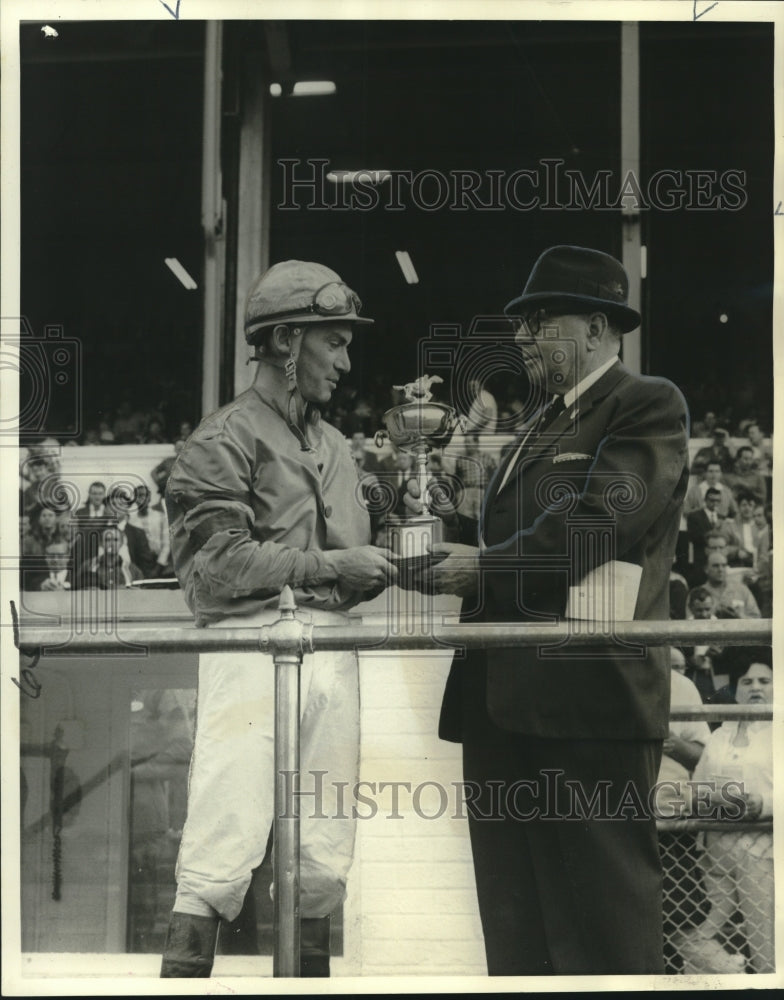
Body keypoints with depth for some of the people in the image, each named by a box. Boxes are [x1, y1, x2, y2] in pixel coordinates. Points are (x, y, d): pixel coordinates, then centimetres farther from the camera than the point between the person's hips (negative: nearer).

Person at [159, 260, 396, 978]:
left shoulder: (335, 446, 23)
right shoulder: (223, 441, 0)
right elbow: (215, 559, -12)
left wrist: (379, 566, 3)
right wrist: (330, 564, -12)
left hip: (331, 650, 7)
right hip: (253, 646, -7)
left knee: (324, 857, 7)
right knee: (226, 846, -11)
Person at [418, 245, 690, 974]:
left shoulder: (647, 407, -2)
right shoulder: (541, 426, 24)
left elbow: (599, 520, -15)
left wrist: (484, 568, -10)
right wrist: (447, 561, 4)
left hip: (589, 701, -9)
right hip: (504, 701, 9)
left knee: (602, 933, -5)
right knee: (516, 932, 11)